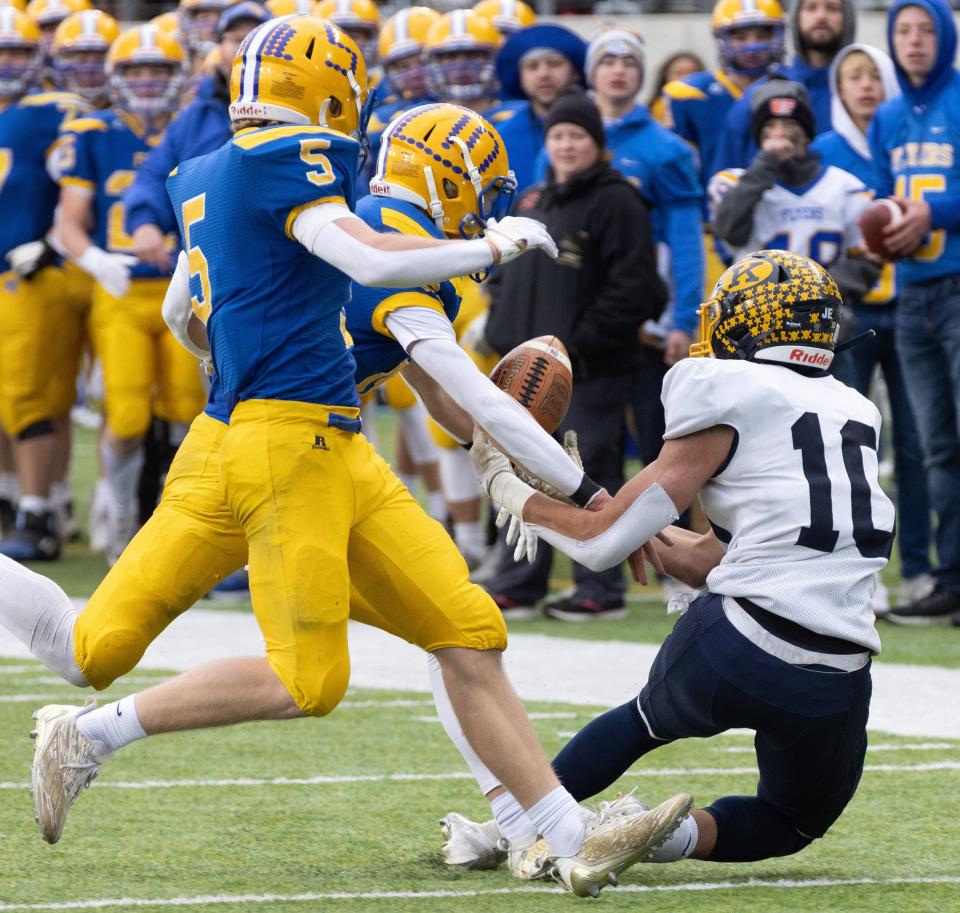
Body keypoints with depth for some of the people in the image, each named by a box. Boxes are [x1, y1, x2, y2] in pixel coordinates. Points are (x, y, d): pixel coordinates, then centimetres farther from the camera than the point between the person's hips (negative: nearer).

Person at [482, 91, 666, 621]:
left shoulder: (616, 201, -7)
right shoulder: (532, 204, 18)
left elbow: (632, 287, -15)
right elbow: (504, 270, 27)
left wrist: (579, 342, -16)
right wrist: (504, 328, 10)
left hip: (592, 371, -8)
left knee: (592, 473, -5)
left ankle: (601, 589, 2)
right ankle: (518, 586, 15)